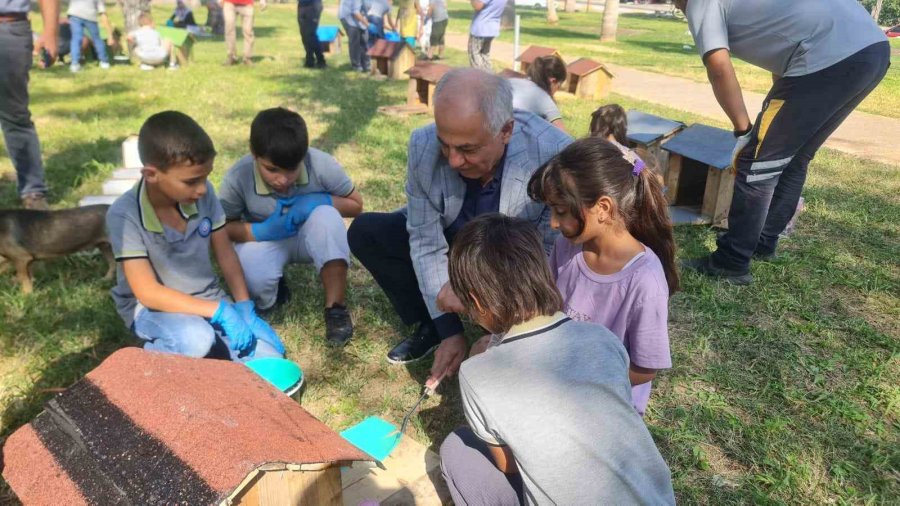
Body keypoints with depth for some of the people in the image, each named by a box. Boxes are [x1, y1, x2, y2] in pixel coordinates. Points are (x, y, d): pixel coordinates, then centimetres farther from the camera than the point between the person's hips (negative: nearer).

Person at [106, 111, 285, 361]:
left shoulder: (203, 193, -12)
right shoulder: (124, 215, -24)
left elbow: (225, 252, -1)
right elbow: (148, 292, -24)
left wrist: (244, 306, -11)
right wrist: (219, 311, -30)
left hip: (206, 298, 4)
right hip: (151, 306, -3)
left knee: (267, 358, -13)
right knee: (196, 339, -36)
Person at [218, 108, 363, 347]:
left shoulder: (321, 165, -25)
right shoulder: (238, 177, -25)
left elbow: (356, 204, -11)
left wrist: (320, 201, -30)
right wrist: (261, 231, -30)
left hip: (311, 238, 1)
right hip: (266, 241, 0)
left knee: (327, 216, -34)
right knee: (250, 262, -35)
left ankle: (336, 308, -24)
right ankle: (273, 287, 5)